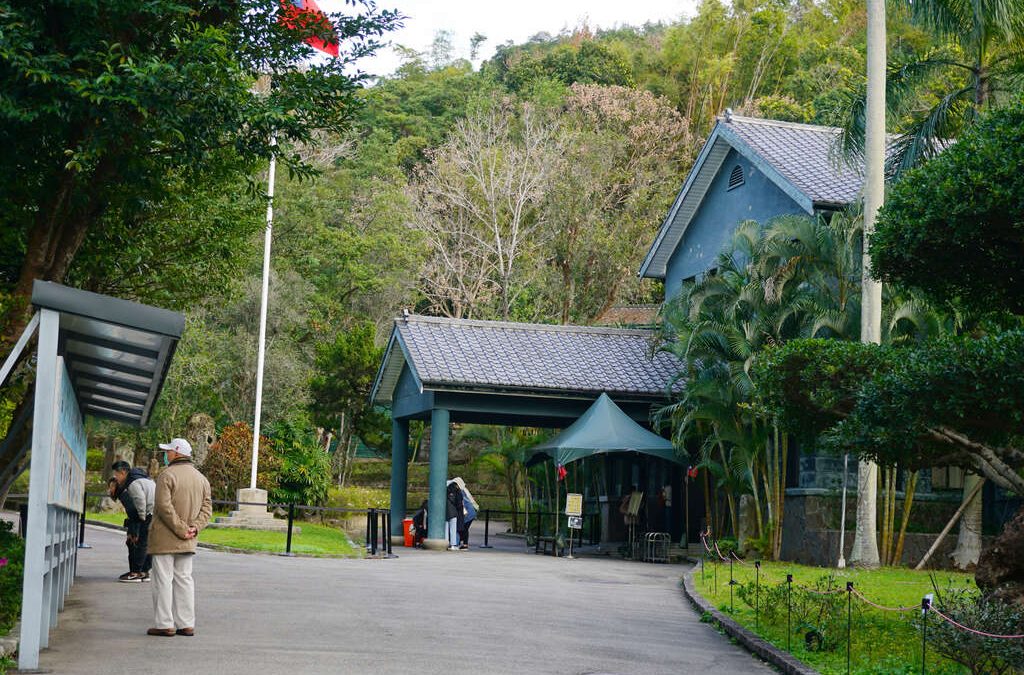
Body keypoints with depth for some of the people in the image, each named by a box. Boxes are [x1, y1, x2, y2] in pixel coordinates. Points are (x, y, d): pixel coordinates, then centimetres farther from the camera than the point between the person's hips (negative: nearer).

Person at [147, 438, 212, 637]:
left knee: (163, 579, -1)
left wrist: (181, 529, -16)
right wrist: (194, 527, -5)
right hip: (187, 543, 7)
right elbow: (207, 507, 6)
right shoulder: (201, 478, 11)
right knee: (184, 579, 11)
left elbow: (165, 507, -19)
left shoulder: (167, 475, -11)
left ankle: (165, 624, -1)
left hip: (164, 539, -7)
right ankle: (186, 624, 10)